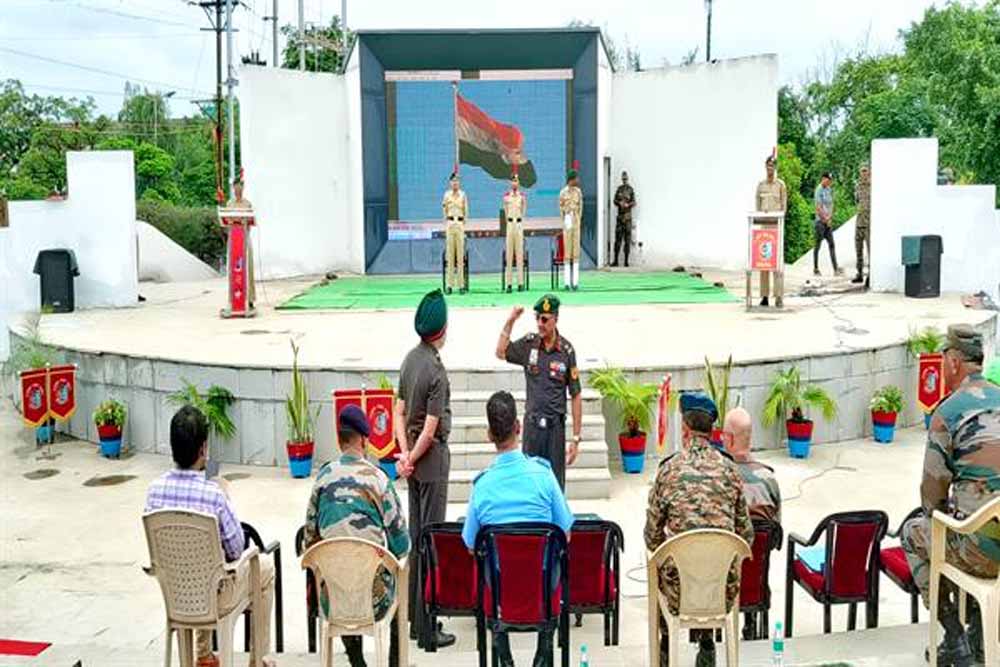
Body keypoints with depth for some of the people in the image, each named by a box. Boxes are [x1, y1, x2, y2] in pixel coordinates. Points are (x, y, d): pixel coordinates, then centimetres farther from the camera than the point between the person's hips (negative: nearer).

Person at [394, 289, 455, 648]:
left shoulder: (410, 359, 6)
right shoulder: (436, 372, -20)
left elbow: (399, 413, 6)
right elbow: (430, 431, -19)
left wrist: (405, 453, 0)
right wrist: (411, 459, -6)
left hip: (415, 462, 9)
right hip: (432, 460, -8)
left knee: (414, 535, 16)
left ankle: (413, 612, 27)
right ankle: (425, 625, 2)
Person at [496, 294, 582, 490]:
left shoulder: (567, 351, -5)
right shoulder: (529, 344, 2)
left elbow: (576, 396, -3)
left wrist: (576, 438, -4)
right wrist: (510, 321, -9)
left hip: (555, 426, -2)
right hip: (532, 424, 2)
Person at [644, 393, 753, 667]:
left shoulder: (669, 470, -6)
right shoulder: (729, 470, 1)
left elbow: (653, 536, 0)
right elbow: (745, 535, 6)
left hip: (680, 590, -2)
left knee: (659, 569, 31)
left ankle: (666, 643, 39)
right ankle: (707, 644, 34)